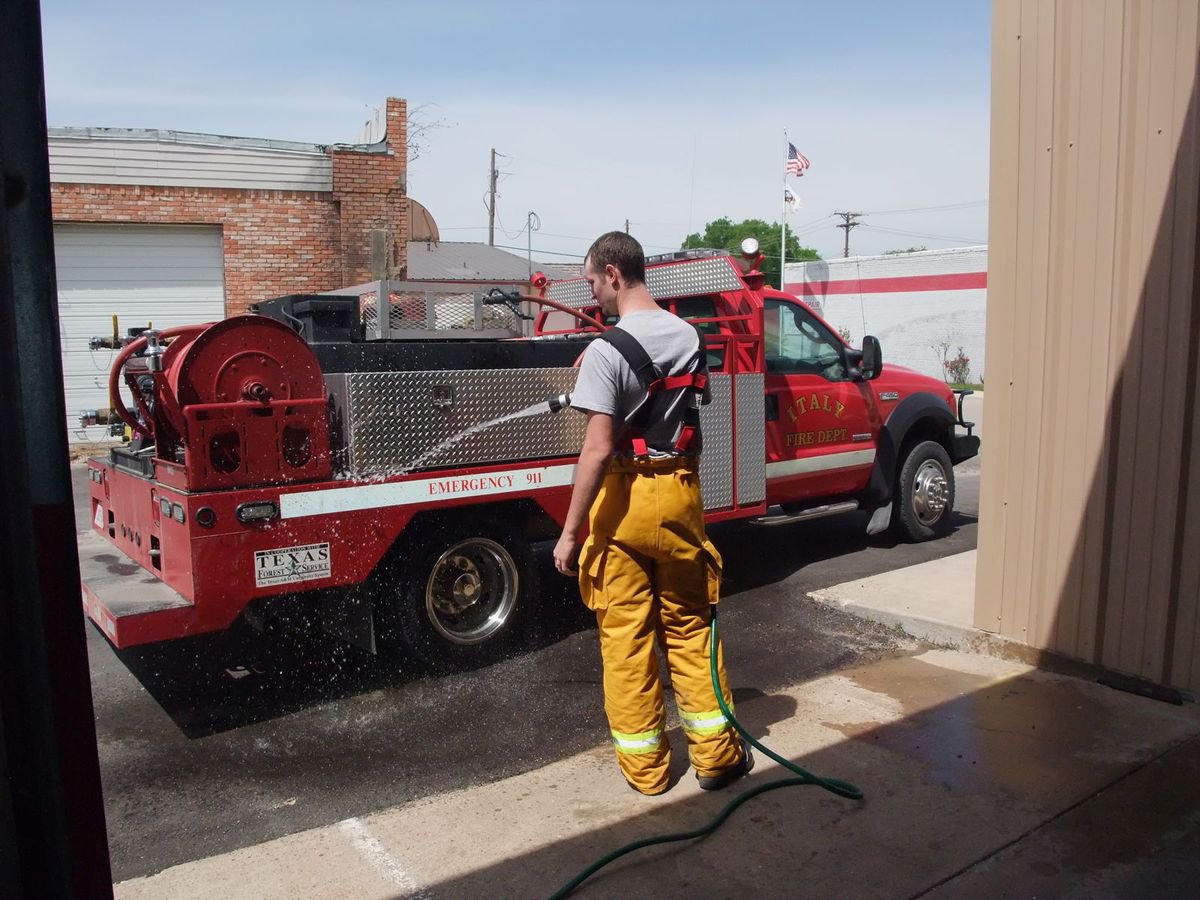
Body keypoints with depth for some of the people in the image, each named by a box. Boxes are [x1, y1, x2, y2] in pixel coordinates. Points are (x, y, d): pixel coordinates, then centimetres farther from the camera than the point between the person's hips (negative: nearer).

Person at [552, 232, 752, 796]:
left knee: (625, 636, 7)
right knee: (688, 627, 16)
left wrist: (570, 532, -16)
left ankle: (645, 765, 18)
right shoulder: (689, 337, 6)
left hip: (625, 498, -5)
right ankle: (716, 754, 22)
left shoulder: (607, 351, -15)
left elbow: (598, 449, -20)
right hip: (680, 494, 6)